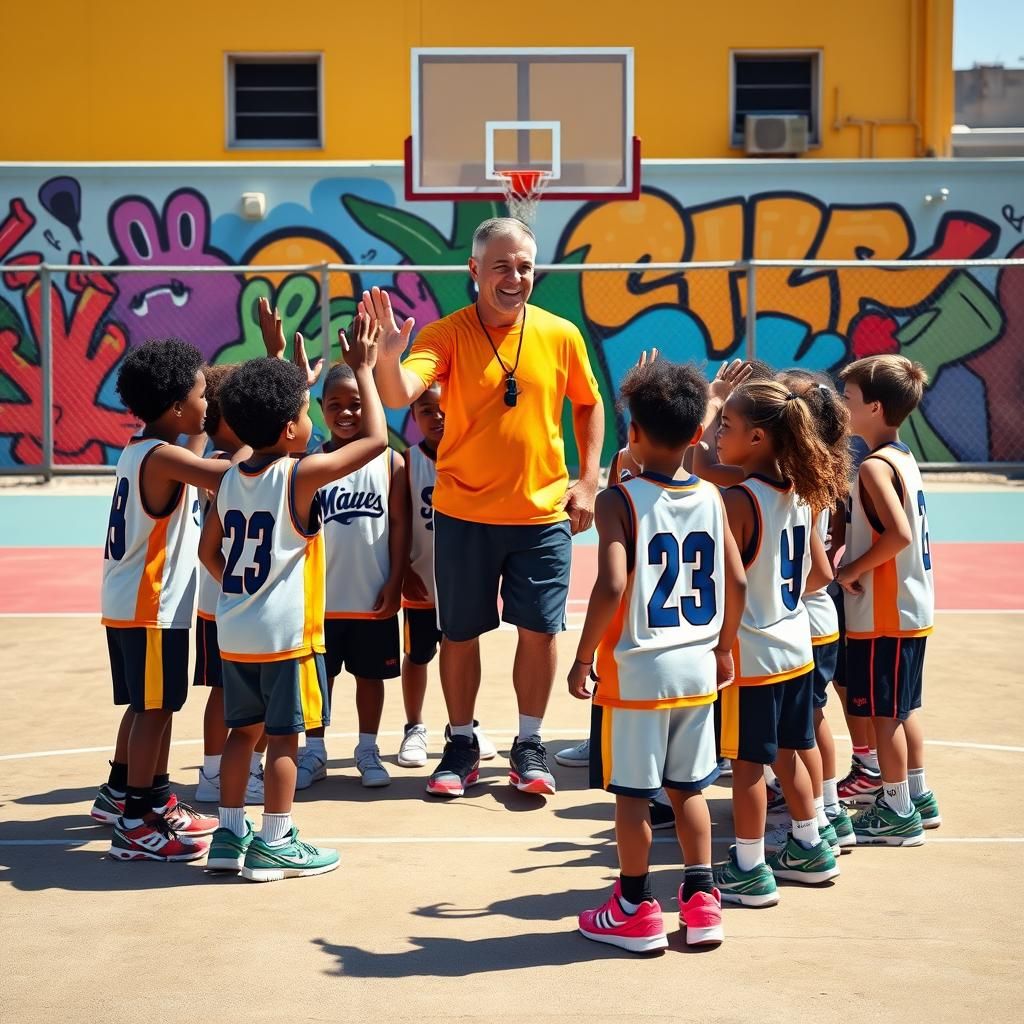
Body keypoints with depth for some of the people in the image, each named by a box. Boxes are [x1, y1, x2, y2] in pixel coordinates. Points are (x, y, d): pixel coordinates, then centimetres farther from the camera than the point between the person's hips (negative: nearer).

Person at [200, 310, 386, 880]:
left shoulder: (231, 480, 5)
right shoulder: (301, 475, -15)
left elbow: (210, 552, 14)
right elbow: (376, 439, -15)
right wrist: (364, 371, -7)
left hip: (235, 632, 7)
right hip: (287, 633, -7)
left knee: (244, 729, 16)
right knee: (285, 735, 2)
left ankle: (231, 835, 21)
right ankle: (275, 844, 8)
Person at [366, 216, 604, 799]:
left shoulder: (561, 335, -2)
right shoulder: (446, 335, -8)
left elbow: (589, 405, 13)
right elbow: (399, 395, -24)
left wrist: (588, 480, 5)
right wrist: (389, 356, -45)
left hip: (543, 513, 1)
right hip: (464, 514, -1)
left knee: (541, 630, 5)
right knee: (460, 633, 8)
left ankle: (530, 746, 22)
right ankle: (462, 745, 25)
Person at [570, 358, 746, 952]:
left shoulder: (621, 500, -13)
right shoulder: (711, 497, 2)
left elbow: (612, 587, -22)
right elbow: (737, 582, 3)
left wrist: (582, 658, -11)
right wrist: (723, 650, 16)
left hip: (635, 670, -5)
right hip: (698, 667, 5)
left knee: (632, 793, 7)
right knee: (688, 787, 17)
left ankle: (636, 911, 16)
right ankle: (702, 902, 21)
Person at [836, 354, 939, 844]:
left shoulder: (875, 466, -19)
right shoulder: (903, 457, 10)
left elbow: (899, 534, -28)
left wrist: (852, 569, -17)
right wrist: (852, 558, 2)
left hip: (884, 614, -9)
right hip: (910, 606, 9)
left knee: (883, 711, 0)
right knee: (902, 707, 18)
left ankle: (896, 812, 8)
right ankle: (917, 797, 28)